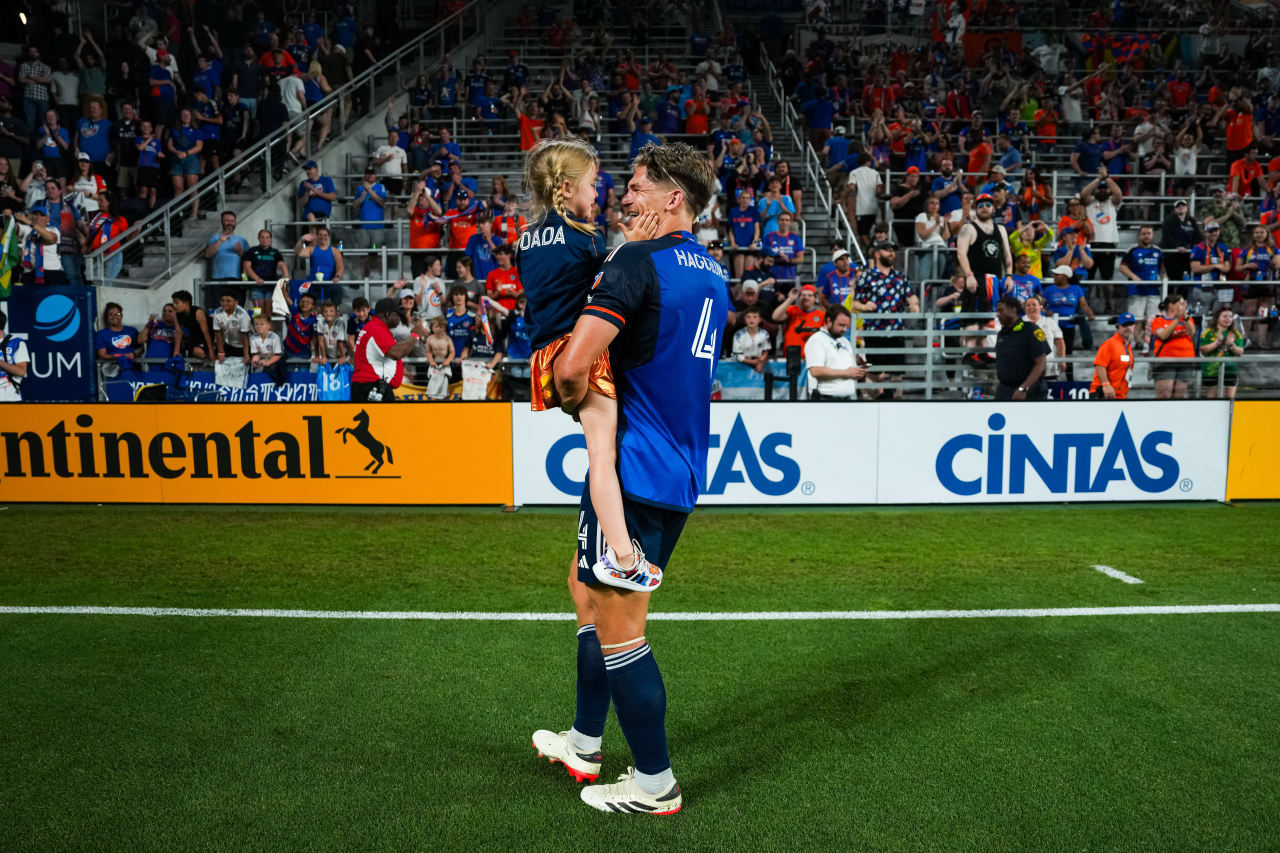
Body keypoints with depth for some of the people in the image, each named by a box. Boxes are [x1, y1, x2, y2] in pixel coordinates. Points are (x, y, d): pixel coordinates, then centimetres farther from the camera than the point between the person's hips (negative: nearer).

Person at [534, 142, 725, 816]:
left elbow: (572, 367, -25)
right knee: (593, 597, 23)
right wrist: (599, 392, 17)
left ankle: (655, 784, 18)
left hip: (633, 469, -9)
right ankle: (585, 741, 37)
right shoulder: (713, 274, 12)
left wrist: (575, 403, -4)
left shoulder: (639, 260, -15)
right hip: (681, 475, 9)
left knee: (616, 629, 4)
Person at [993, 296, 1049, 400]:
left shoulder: (1031, 330, -9)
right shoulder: (1001, 334, 13)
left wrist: (1023, 389, -22)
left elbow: (1040, 364, -15)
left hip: (1027, 392, -7)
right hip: (1003, 392, 7)